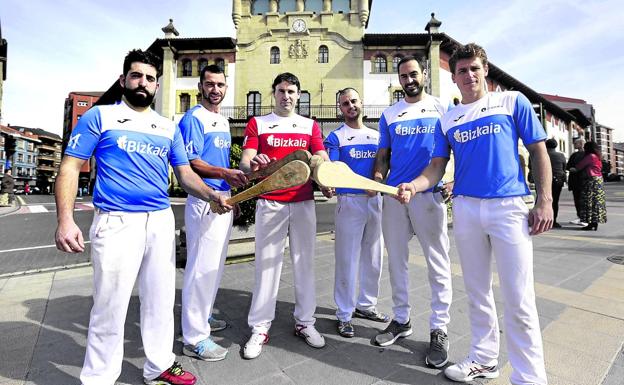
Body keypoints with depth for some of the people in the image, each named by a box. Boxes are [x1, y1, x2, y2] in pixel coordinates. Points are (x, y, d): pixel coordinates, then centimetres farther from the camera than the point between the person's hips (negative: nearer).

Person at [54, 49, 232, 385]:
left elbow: (185, 173, 11)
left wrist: (212, 194, -9)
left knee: (160, 301, 13)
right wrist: (65, 220, -14)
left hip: (161, 222, 5)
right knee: (110, 307, 4)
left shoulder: (168, 127, 13)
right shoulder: (99, 116, 2)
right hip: (117, 222, -4)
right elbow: (70, 168, -2)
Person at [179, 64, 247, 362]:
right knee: (202, 266, -5)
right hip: (204, 200, -9)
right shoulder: (194, 119, -9)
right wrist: (225, 174, -31)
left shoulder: (223, 121, 18)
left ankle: (202, 316, 34)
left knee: (215, 264, 17)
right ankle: (194, 338, 8)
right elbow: (191, 164, -17)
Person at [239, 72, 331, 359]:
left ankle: (305, 322, 23)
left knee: (305, 262, 8)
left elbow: (323, 160, 5)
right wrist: (252, 163, -27)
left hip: (303, 203, 2)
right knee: (266, 263, 1)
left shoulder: (310, 126, 14)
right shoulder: (257, 123, 9)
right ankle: (260, 328, 15)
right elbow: (245, 160, -2)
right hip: (269, 203, -2)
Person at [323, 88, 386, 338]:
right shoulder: (335, 137, 0)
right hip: (349, 201, -5)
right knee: (347, 260, -1)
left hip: (376, 200, 5)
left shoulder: (377, 136, 13)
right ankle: (344, 315, 13)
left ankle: (366, 304, 32)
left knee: (374, 258, 14)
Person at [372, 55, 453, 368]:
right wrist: (377, 178, -5)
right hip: (393, 195, 3)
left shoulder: (442, 109, 7)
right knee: (396, 259, 10)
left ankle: (439, 330, 16)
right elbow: (383, 155, 13)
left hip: (429, 195, -3)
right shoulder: (389, 114, 14)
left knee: (437, 263, 2)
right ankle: (401, 319, 27)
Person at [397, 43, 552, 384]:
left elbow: (538, 151, 5)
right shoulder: (447, 119, 12)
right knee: (477, 292, 12)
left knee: (518, 299, -2)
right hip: (465, 209, 3)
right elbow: (437, 165, 6)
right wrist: (413, 185, -14)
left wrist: (544, 201, -4)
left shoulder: (512, 101, 6)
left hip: (509, 207, -3)